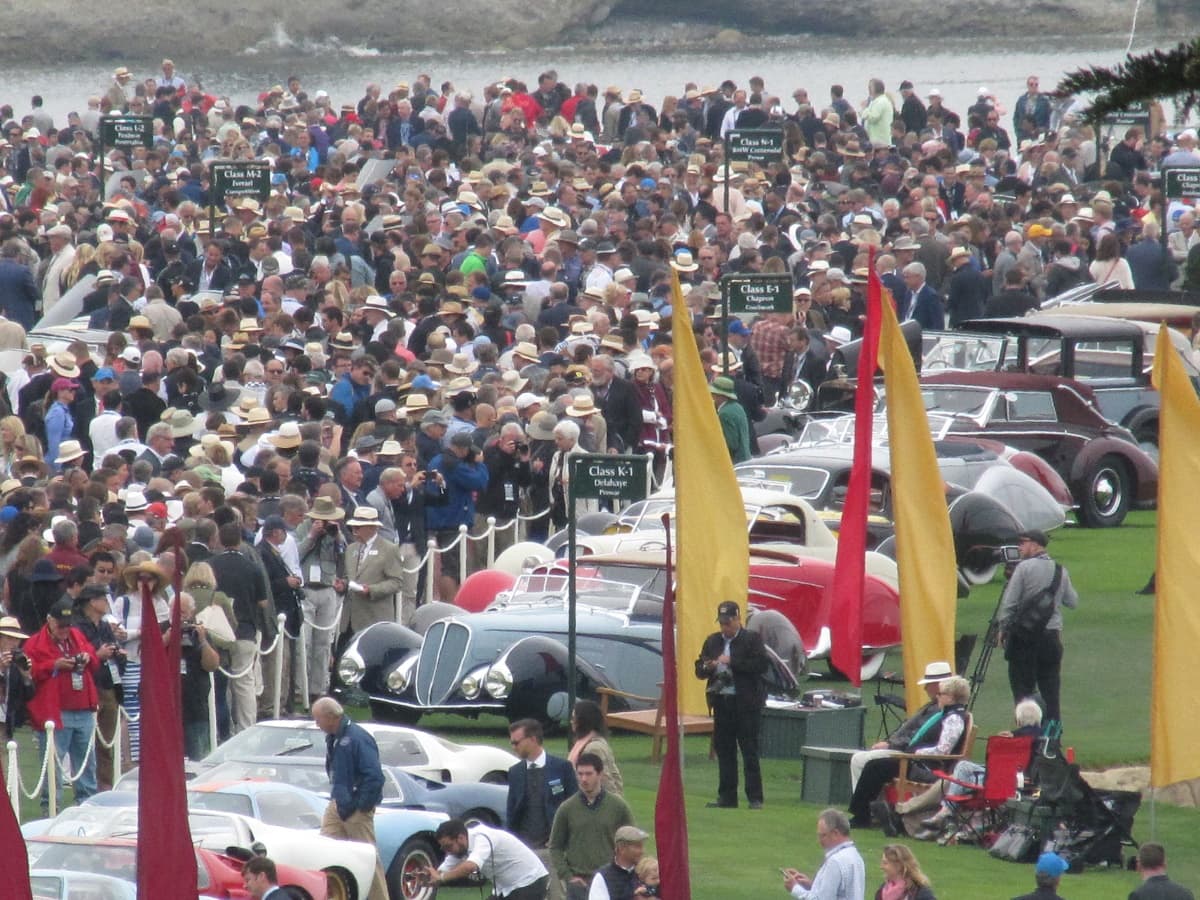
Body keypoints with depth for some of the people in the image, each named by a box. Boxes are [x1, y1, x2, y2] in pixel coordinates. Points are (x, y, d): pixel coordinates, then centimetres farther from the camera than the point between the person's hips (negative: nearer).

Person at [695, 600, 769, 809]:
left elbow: (761, 665, -14)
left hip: (745, 704, -6)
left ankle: (755, 798, -3)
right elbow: (699, 671, 16)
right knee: (724, 751, 8)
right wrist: (707, 667, -8)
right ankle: (727, 797, 13)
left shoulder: (752, 639, -2)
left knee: (750, 751, -5)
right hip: (722, 703, 6)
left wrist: (732, 662, -17)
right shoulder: (712, 641, 15)